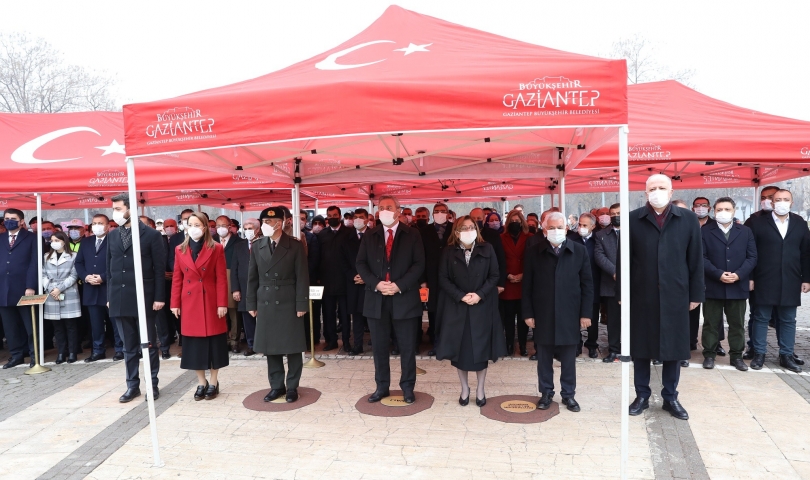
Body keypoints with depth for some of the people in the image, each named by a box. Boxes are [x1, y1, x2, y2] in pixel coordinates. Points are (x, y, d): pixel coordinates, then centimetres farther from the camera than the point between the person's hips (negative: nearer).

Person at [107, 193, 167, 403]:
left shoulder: (151, 234, -4)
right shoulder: (112, 235, 11)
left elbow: (160, 269, -5)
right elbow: (110, 268, 13)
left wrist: (159, 297, -9)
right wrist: (109, 296, 9)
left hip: (144, 298, -4)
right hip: (119, 299, 5)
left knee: (149, 344, 6)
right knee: (128, 346, 12)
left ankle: (152, 384, 17)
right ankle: (132, 385, 22)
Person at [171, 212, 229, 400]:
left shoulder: (216, 249, -3)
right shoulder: (180, 250, 7)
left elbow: (222, 279, -6)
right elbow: (177, 279, 7)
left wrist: (222, 304, -10)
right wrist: (175, 304, 2)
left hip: (211, 302, -3)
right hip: (190, 303, 3)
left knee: (214, 342, 4)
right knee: (194, 344, 7)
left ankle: (213, 383, 17)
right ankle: (201, 383, 20)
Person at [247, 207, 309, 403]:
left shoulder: (295, 246, -5)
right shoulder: (257, 246, 5)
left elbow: (302, 277, -6)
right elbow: (252, 277, 8)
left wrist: (302, 304, -10)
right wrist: (252, 304, 6)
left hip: (289, 303, -3)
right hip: (265, 303, 3)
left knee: (293, 347, 4)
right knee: (270, 347, 10)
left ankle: (292, 387, 19)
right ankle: (276, 386, 24)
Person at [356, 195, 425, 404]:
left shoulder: (412, 235, 2)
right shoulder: (369, 236, 10)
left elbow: (419, 264, -4)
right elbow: (361, 264, 4)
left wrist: (399, 285, -15)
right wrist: (376, 284, -12)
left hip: (404, 298, -2)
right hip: (376, 298, 2)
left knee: (407, 347, 6)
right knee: (379, 346, 9)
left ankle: (407, 387, 21)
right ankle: (381, 387, 23)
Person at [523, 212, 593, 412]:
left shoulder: (579, 250, 0)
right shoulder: (533, 251, -1)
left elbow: (587, 284, 1)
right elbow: (527, 285, 0)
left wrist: (586, 313, -3)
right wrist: (528, 313, -3)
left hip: (569, 315, 0)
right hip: (543, 315, 0)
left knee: (568, 359, 11)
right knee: (544, 358, 10)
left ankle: (568, 394, 26)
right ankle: (546, 393, 25)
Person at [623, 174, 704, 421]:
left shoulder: (688, 218, 3)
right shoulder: (633, 219, -1)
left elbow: (695, 259, 3)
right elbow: (623, 259, -1)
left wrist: (696, 293, 2)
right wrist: (622, 293, -3)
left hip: (675, 294, 1)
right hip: (641, 294, -1)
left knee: (673, 347, 10)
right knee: (640, 347, 9)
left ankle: (670, 398, 26)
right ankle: (642, 395, 24)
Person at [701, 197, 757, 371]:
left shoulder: (745, 231, 10)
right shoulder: (705, 231, 2)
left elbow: (752, 257, 3)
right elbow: (702, 258, -5)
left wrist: (738, 274, -12)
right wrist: (718, 274, -16)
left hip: (738, 286, 2)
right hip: (713, 286, -2)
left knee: (737, 324, 9)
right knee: (711, 323, 5)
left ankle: (736, 356, 20)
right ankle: (709, 354, 14)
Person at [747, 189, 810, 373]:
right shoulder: (759, 223, -1)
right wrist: (750, 277, -7)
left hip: (790, 282, 3)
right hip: (764, 281, -3)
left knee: (788, 320, 10)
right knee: (761, 318, 4)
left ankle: (786, 356, 19)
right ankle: (759, 354, 12)